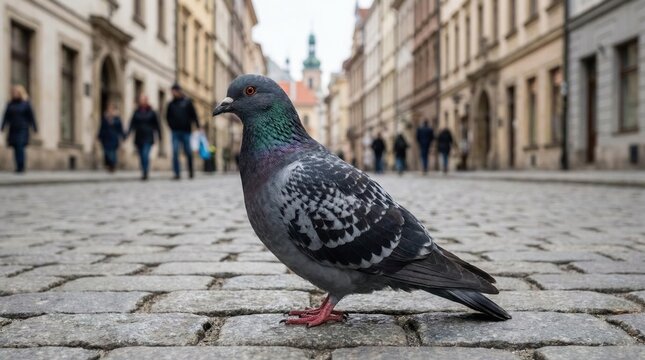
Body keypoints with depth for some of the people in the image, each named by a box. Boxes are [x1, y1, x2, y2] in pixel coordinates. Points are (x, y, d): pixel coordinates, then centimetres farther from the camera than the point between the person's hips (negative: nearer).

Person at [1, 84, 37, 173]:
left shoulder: (26, 103, 0)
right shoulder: (10, 104, 10)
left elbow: (31, 116, 0)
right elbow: (6, 116, 12)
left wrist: (35, 128, 0)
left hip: (22, 130, -4)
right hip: (13, 130, 4)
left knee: (20, 147, -13)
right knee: (16, 148, 3)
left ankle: (21, 167, -9)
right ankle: (18, 167, 9)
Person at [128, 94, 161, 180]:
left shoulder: (151, 112, 0)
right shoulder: (136, 112, 6)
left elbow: (156, 125, 5)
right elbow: (132, 124, 5)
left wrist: (159, 136, 6)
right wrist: (128, 133, -5)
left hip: (148, 138, -3)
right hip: (139, 137, 3)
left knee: (145, 155, -16)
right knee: (142, 156, 8)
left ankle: (145, 173, -15)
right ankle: (144, 173, 19)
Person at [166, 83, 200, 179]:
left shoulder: (187, 102, 5)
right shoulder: (171, 104, 11)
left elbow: (194, 115, 4)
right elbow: (168, 116, 18)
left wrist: (198, 127, -4)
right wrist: (172, 126, 4)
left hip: (186, 131, -2)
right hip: (175, 132, 2)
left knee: (188, 153, 5)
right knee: (175, 153, -7)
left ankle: (191, 171, 22)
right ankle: (177, 173, -6)